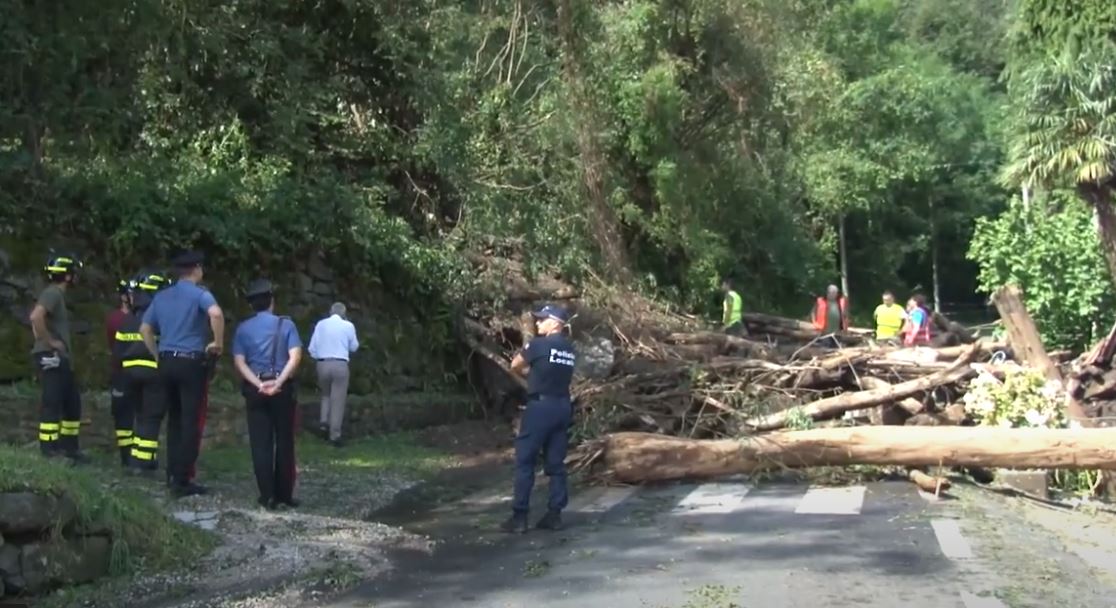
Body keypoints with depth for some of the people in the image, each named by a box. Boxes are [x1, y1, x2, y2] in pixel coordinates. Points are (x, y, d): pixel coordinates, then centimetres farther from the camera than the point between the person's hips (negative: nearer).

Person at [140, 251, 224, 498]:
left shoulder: (161, 297, 13)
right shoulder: (199, 295, -7)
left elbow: (145, 329, 16)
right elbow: (216, 313, -28)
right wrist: (218, 343, -15)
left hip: (166, 362, 6)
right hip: (190, 362, -6)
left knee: (174, 419, 17)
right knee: (190, 422, -2)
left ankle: (172, 474, 20)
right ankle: (182, 480, -3)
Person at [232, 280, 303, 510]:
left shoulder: (243, 328, 5)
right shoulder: (285, 324, 0)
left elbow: (239, 362, -5)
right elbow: (295, 357, -12)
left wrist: (259, 385, -12)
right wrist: (278, 383, -16)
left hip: (255, 389, 1)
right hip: (283, 388, -1)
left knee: (261, 443, 4)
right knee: (284, 441, 8)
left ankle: (268, 496, 2)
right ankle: (285, 494, 10)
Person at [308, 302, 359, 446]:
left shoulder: (321, 324, 4)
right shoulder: (348, 326, 0)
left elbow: (312, 348, 7)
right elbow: (354, 347, 13)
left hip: (323, 364, 2)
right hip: (340, 365, -2)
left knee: (326, 395, 24)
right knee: (338, 400, 3)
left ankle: (324, 421, 6)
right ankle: (335, 435, 2)